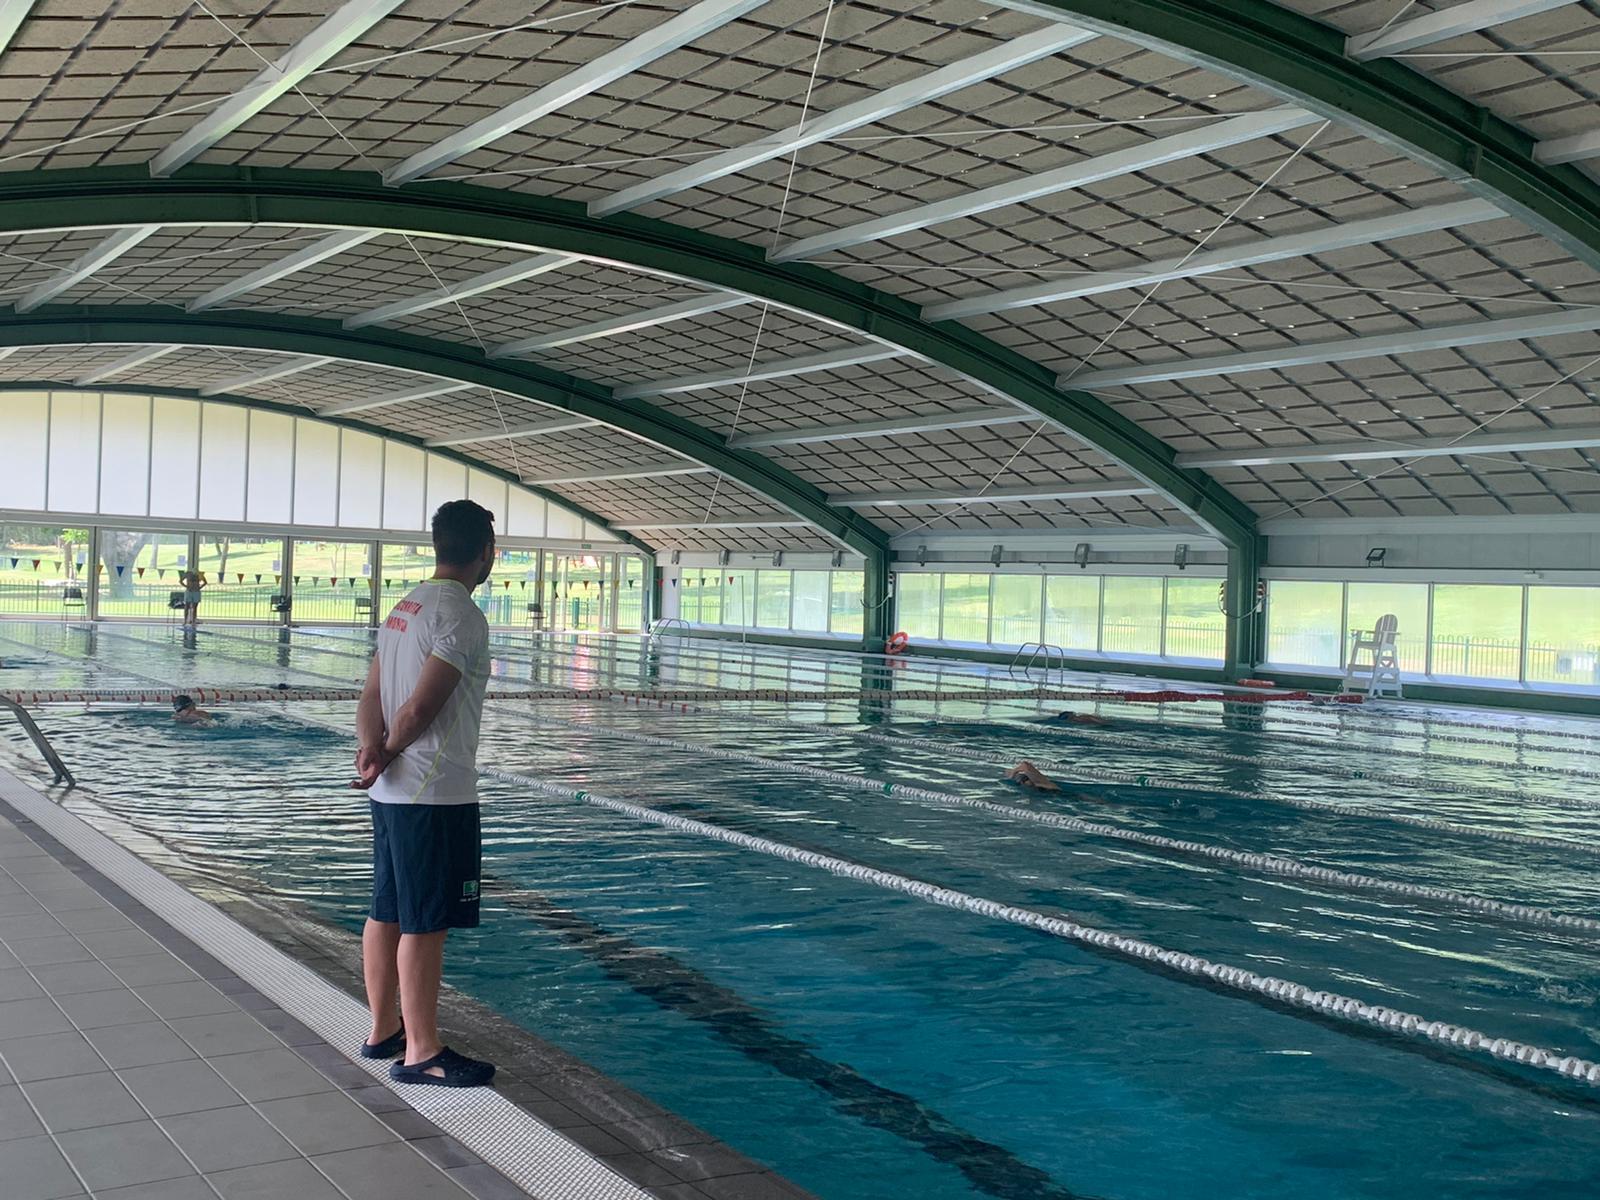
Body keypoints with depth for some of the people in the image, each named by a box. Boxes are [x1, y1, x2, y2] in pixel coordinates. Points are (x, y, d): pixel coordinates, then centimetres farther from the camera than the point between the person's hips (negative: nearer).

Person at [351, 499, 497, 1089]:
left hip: (393, 792, 10)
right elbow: (419, 711, -20)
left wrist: (371, 750, -8)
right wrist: (387, 757, -4)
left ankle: (383, 1030, 28)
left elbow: (372, 696, 8)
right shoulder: (462, 616, -16)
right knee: (426, 924, -2)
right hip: (437, 795, -9)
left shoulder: (406, 606, 14)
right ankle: (421, 1052, 5)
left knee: (387, 914, 16)